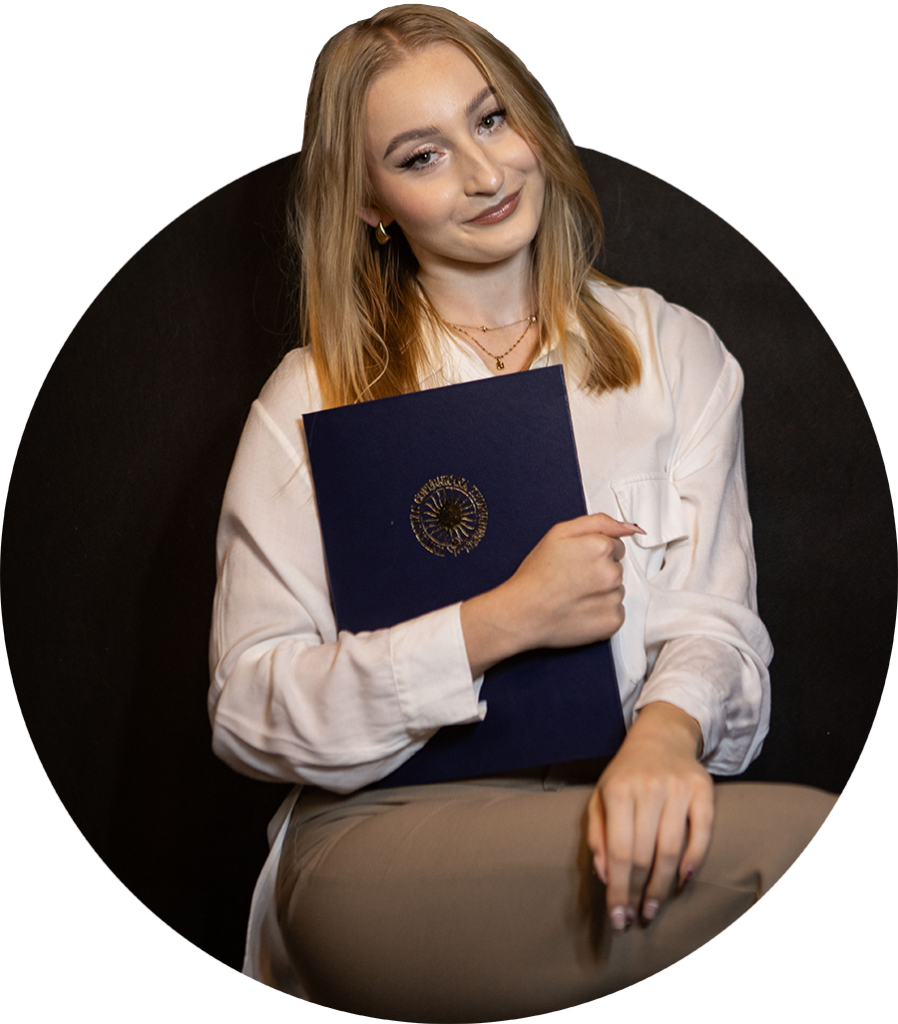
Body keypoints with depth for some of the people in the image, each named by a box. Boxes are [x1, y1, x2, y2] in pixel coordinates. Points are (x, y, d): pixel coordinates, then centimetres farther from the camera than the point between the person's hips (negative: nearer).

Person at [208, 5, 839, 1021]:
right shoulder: (316, 398, 8)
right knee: (814, 844, -29)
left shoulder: (671, 351, 14)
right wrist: (503, 621, -13)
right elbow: (249, 709, 0)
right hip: (385, 835, -3)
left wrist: (666, 730, -22)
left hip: (610, 806, 3)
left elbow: (714, 617, 3)